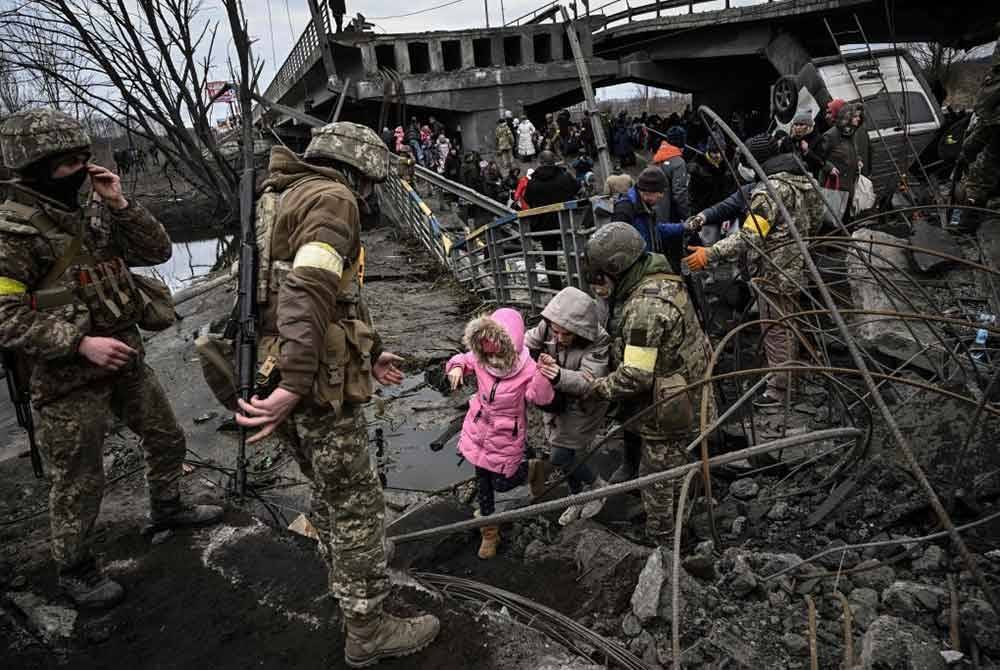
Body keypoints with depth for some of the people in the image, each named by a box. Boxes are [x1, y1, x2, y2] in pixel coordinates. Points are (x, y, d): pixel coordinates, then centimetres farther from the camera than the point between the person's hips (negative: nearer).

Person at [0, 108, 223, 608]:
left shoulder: (90, 213, 5)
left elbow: (157, 250, 4)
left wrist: (120, 204, -9)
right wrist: (80, 343, -26)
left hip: (125, 358, 7)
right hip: (68, 377, -7)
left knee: (166, 439, 21)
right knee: (78, 483, 7)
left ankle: (166, 509, 46)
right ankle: (74, 570, 29)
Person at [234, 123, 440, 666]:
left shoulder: (290, 200, 20)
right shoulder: (332, 198, -12)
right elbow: (308, 294, -27)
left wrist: (367, 355, 29)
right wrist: (294, 386, -32)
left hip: (283, 374, 10)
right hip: (317, 384, -10)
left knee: (328, 491, 26)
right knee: (356, 505, 4)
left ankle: (347, 587, 45)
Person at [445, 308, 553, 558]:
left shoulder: (527, 369, -26)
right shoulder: (480, 360, -13)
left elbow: (542, 398, -36)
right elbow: (463, 360, 5)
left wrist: (543, 377, -55)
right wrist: (456, 367, -18)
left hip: (506, 437, -5)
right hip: (479, 432, 5)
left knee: (502, 483, 9)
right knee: (482, 481, 17)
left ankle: (532, 469, 41)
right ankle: (489, 532, 39)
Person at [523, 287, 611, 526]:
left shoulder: (598, 343, -31)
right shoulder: (546, 328, -19)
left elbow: (588, 382, -37)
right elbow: (527, 343, -6)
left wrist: (560, 376, -55)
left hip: (581, 407, -5)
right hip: (555, 402, 6)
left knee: (560, 457, -6)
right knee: (564, 454, 17)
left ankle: (598, 486, 22)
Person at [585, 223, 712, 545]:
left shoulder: (646, 306, -29)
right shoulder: (661, 281, 4)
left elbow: (635, 375, -29)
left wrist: (600, 386, -12)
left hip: (667, 418, -10)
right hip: (688, 403, 10)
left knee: (658, 485, 9)